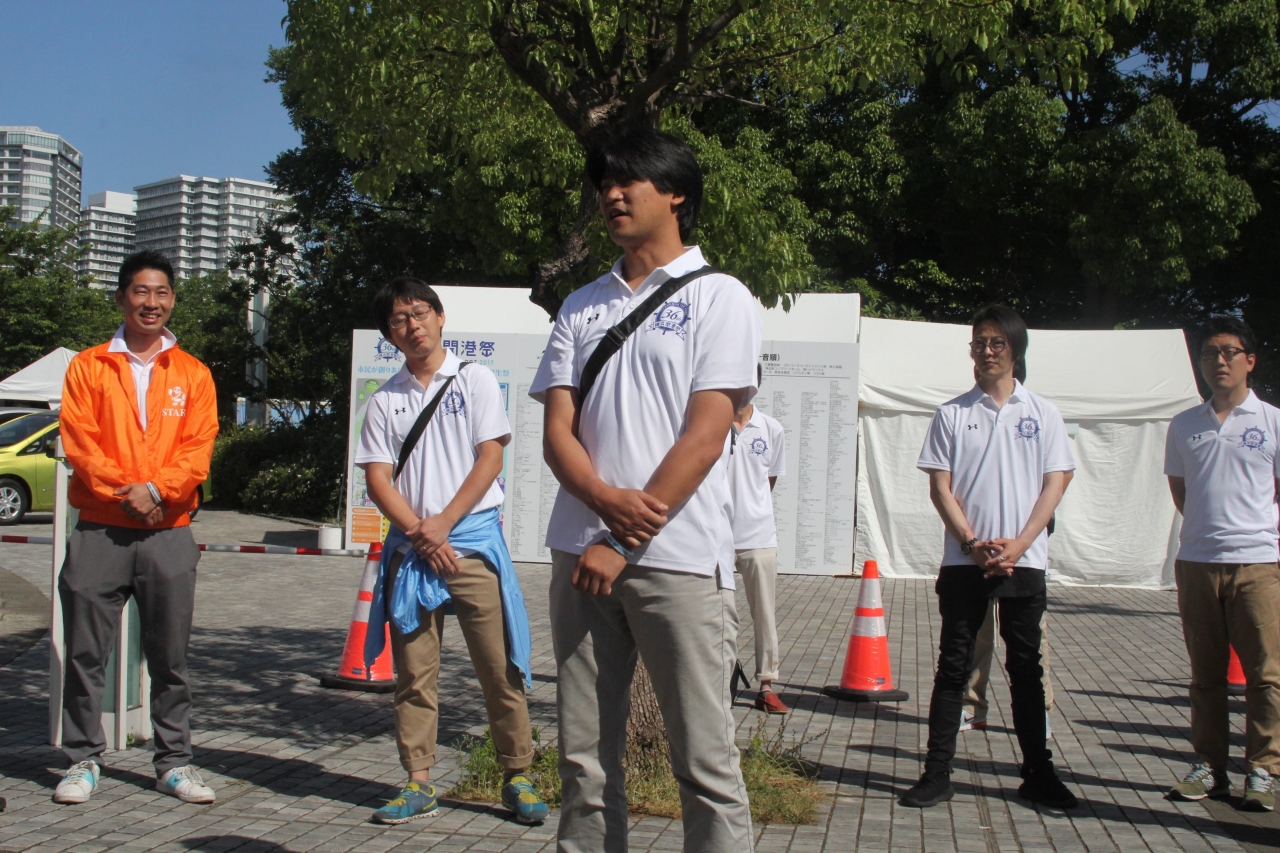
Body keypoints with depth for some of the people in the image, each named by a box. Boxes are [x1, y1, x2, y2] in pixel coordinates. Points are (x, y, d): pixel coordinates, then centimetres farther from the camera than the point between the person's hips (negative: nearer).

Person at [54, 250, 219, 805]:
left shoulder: (192, 374, 10)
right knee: (86, 652, 3)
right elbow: (78, 441, -1)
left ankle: (174, 763, 14)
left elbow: (199, 448, 1)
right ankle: (84, 760, 16)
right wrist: (124, 494, -12)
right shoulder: (88, 366, 8)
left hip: (168, 534, 1)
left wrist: (156, 489, -14)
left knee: (170, 657, 5)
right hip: (99, 530, 0)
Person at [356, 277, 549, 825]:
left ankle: (517, 779, 8)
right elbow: (378, 479, 4)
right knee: (414, 672, 3)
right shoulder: (384, 402, 11)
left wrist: (443, 523, -9)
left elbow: (490, 458, -1)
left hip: (473, 539, -2)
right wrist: (420, 534, -10)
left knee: (499, 666, -2)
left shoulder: (474, 380, 6)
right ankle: (419, 785, 11)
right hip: (410, 548, 2)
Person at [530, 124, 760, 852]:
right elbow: (557, 430, 6)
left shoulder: (719, 298, 2)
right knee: (585, 757, 9)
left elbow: (704, 437, -8)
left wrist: (626, 541, -12)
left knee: (705, 759, -2)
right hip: (581, 553, 5)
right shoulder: (581, 308, 16)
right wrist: (607, 501, -14)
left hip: (679, 559, -5)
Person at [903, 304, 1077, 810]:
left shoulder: (1042, 413, 7)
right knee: (953, 666, 2)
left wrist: (1017, 546, -10)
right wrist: (972, 543, -11)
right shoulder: (953, 413, 6)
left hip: (1024, 561, 0)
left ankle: (1038, 773, 17)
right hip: (963, 561, 0)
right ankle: (937, 774, 6)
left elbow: (1054, 484, 2)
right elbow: (940, 487, 2)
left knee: (1026, 667, 7)